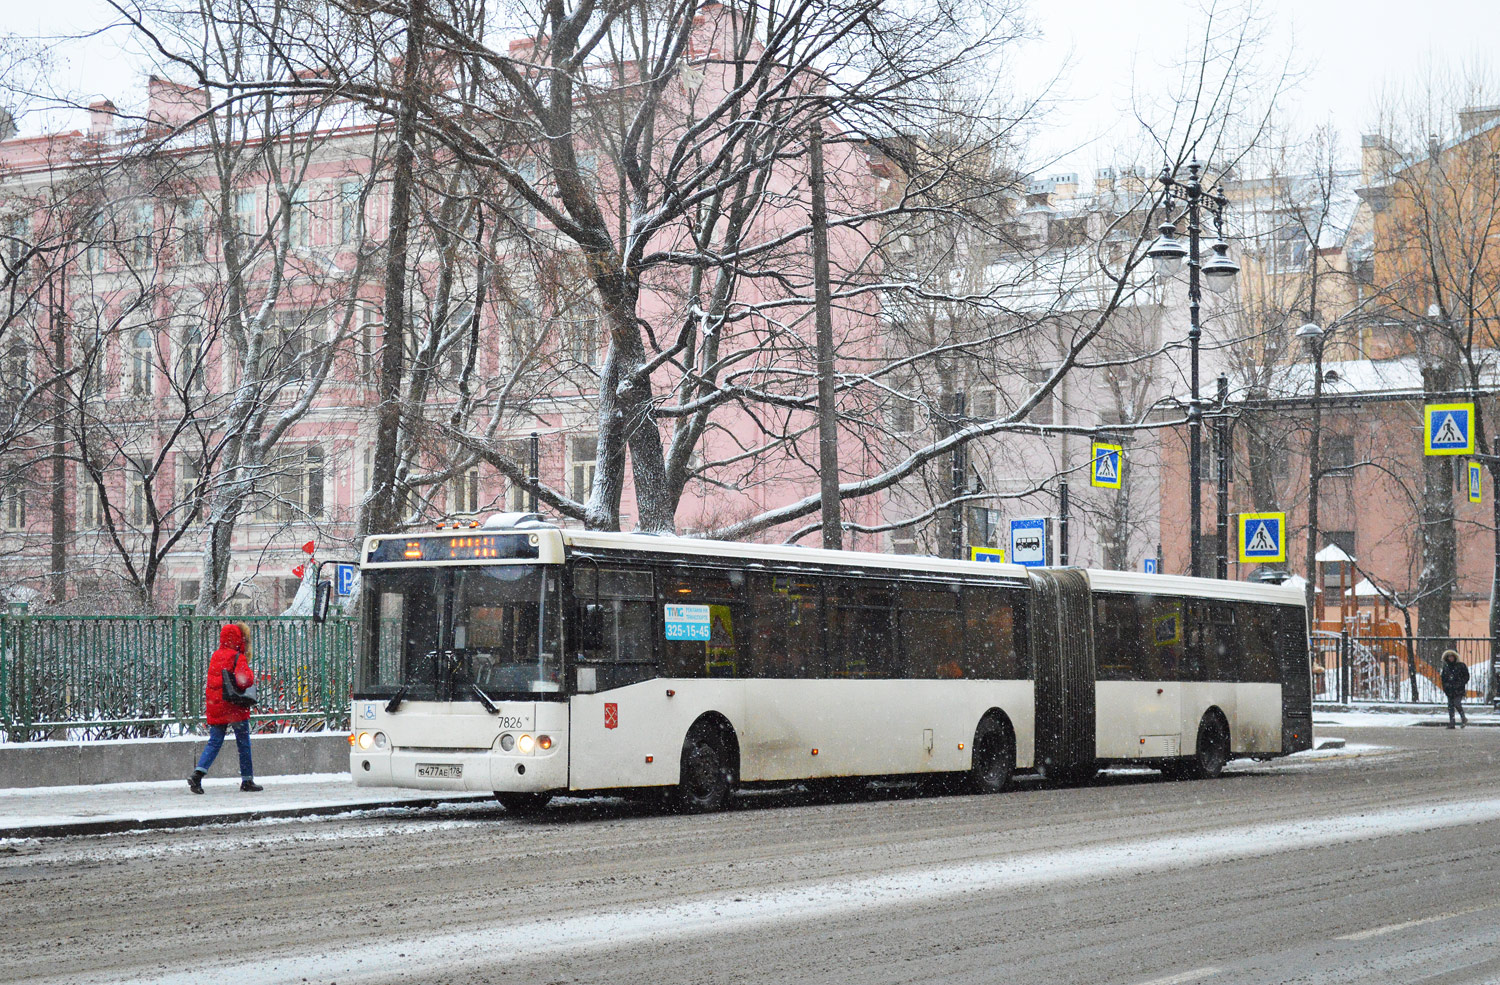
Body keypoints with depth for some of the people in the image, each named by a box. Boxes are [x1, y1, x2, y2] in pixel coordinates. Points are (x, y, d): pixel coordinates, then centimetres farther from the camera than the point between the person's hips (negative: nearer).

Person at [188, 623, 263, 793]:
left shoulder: (215, 656, 10)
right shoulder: (238, 658, -12)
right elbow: (244, 680, -23)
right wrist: (251, 674, -5)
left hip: (215, 708, 6)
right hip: (236, 709, -6)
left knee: (214, 742, 7)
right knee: (244, 743, 7)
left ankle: (198, 774, -11)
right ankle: (247, 780, 12)